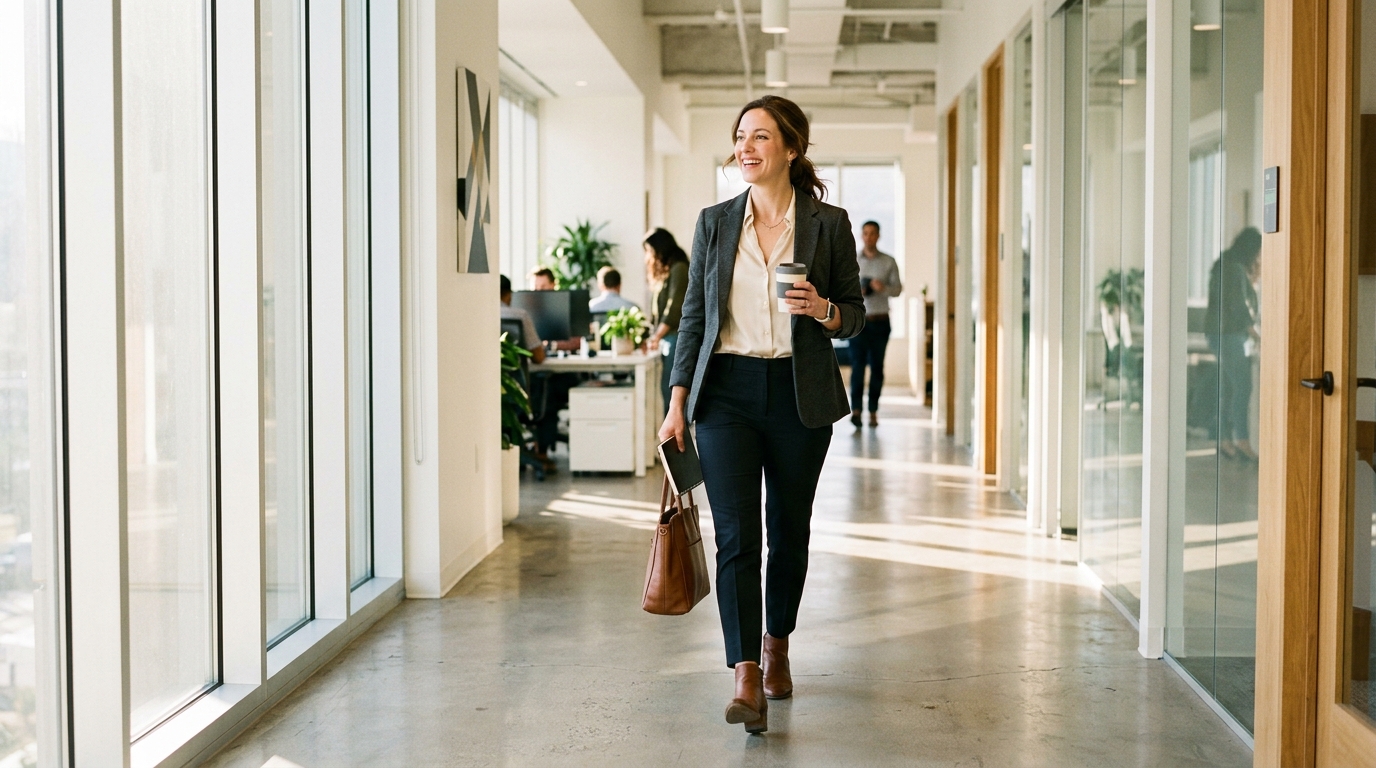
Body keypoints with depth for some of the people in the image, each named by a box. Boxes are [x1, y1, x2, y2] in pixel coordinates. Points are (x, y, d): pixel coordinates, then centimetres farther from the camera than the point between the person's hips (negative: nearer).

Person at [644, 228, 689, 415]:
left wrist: (657, 336, -9)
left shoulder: (678, 269, -6)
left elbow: (675, 308, -12)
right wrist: (651, 336, 6)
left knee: (670, 388, -10)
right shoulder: (660, 273, 20)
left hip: (676, 337, -8)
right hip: (666, 339, 8)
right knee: (666, 388, 4)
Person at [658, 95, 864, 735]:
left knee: (789, 528, 12)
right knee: (736, 534, -10)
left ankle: (777, 645, 35)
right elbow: (694, 315, 7)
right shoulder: (715, 222, 6)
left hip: (800, 394, 0)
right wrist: (677, 400, 1)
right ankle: (747, 682, -12)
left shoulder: (828, 224, 1)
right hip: (727, 389, 0)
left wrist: (822, 309, -16)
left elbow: (855, 316, 7)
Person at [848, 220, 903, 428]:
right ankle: (855, 410, -17)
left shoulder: (889, 262, 6)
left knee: (877, 366, 4)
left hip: (880, 321, 1)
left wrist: (883, 288, -17)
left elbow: (897, 288, 4)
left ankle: (873, 411, 9)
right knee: (857, 364, -10)